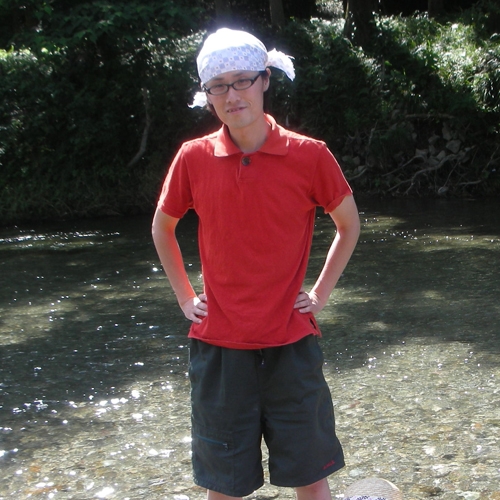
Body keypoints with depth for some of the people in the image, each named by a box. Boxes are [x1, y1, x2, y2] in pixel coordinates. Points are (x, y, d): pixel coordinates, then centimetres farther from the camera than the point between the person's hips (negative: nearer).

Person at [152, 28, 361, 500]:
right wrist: (185, 297, 9)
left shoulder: (309, 156, -6)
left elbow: (349, 224, 9)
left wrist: (320, 292, 3)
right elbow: (162, 228, 15)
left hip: (290, 342, -1)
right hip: (218, 344, 1)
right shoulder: (193, 158, -2)